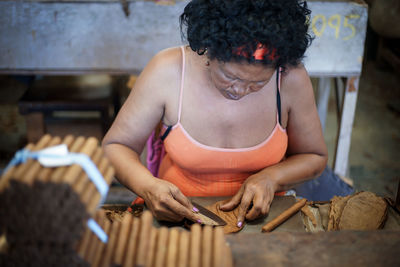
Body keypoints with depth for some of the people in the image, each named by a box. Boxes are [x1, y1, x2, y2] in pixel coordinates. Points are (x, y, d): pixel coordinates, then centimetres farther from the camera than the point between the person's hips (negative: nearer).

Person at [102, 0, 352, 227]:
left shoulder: (291, 78, -13)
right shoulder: (168, 72, -16)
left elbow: (315, 158, 4)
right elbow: (115, 146, -6)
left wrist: (272, 178, -16)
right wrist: (147, 186, -26)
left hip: (257, 216, 0)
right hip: (179, 215, 1)